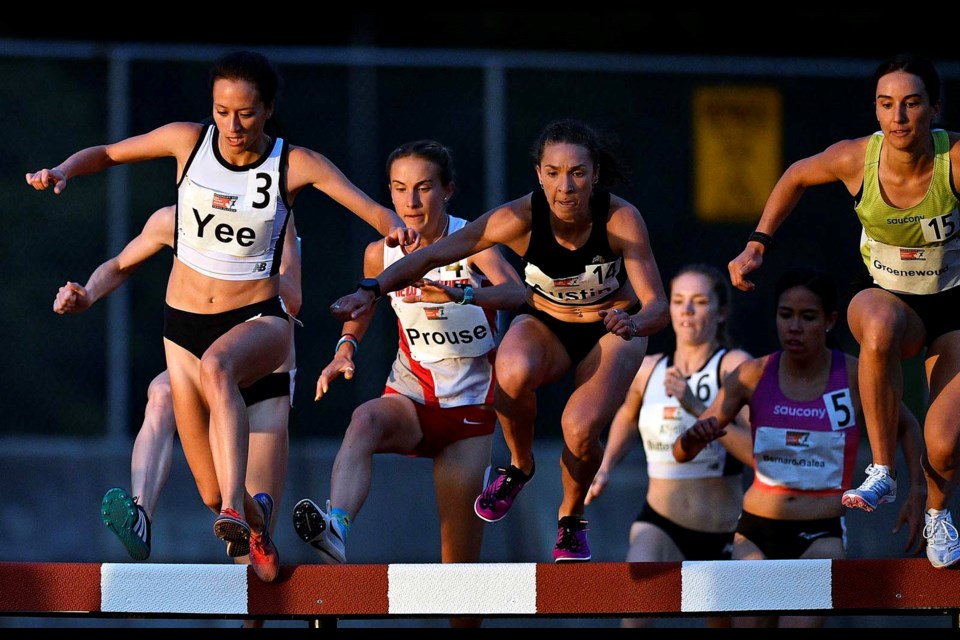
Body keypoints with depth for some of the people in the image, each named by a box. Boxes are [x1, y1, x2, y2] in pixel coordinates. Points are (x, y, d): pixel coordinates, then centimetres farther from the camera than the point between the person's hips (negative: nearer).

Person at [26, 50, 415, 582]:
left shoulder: (295, 164, -10)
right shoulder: (188, 141, -4)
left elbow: (371, 209, -17)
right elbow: (106, 154, 7)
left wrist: (396, 227, -40)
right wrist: (63, 172, -12)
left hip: (258, 319, -3)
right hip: (184, 323, 3)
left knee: (217, 364, -41)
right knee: (211, 492, 2)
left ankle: (234, 512, -53)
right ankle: (255, 518, 40)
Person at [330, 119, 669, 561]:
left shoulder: (622, 219, -27)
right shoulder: (520, 218, -26)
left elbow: (658, 305, -28)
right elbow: (435, 255, -28)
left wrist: (633, 323, -51)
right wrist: (372, 289, -44)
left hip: (611, 331, -1)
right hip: (544, 323, 1)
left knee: (581, 427, -29)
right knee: (514, 372, -37)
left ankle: (571, 519, 5)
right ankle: (519, 466, -5)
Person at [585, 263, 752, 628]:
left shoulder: (735, 366, -8)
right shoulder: (649, 369, 5)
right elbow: (628, 417, 29)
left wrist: (696, 406, -32)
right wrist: (605, 469, 17)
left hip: (724, 534, -1)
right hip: (661, 525, 1)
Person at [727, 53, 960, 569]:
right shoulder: (856, 159, -17)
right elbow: (796, 177, 4)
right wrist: (757, 246, -1)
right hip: (889, 299, 1)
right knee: (878, 326, -40)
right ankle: (883, 473, -25)